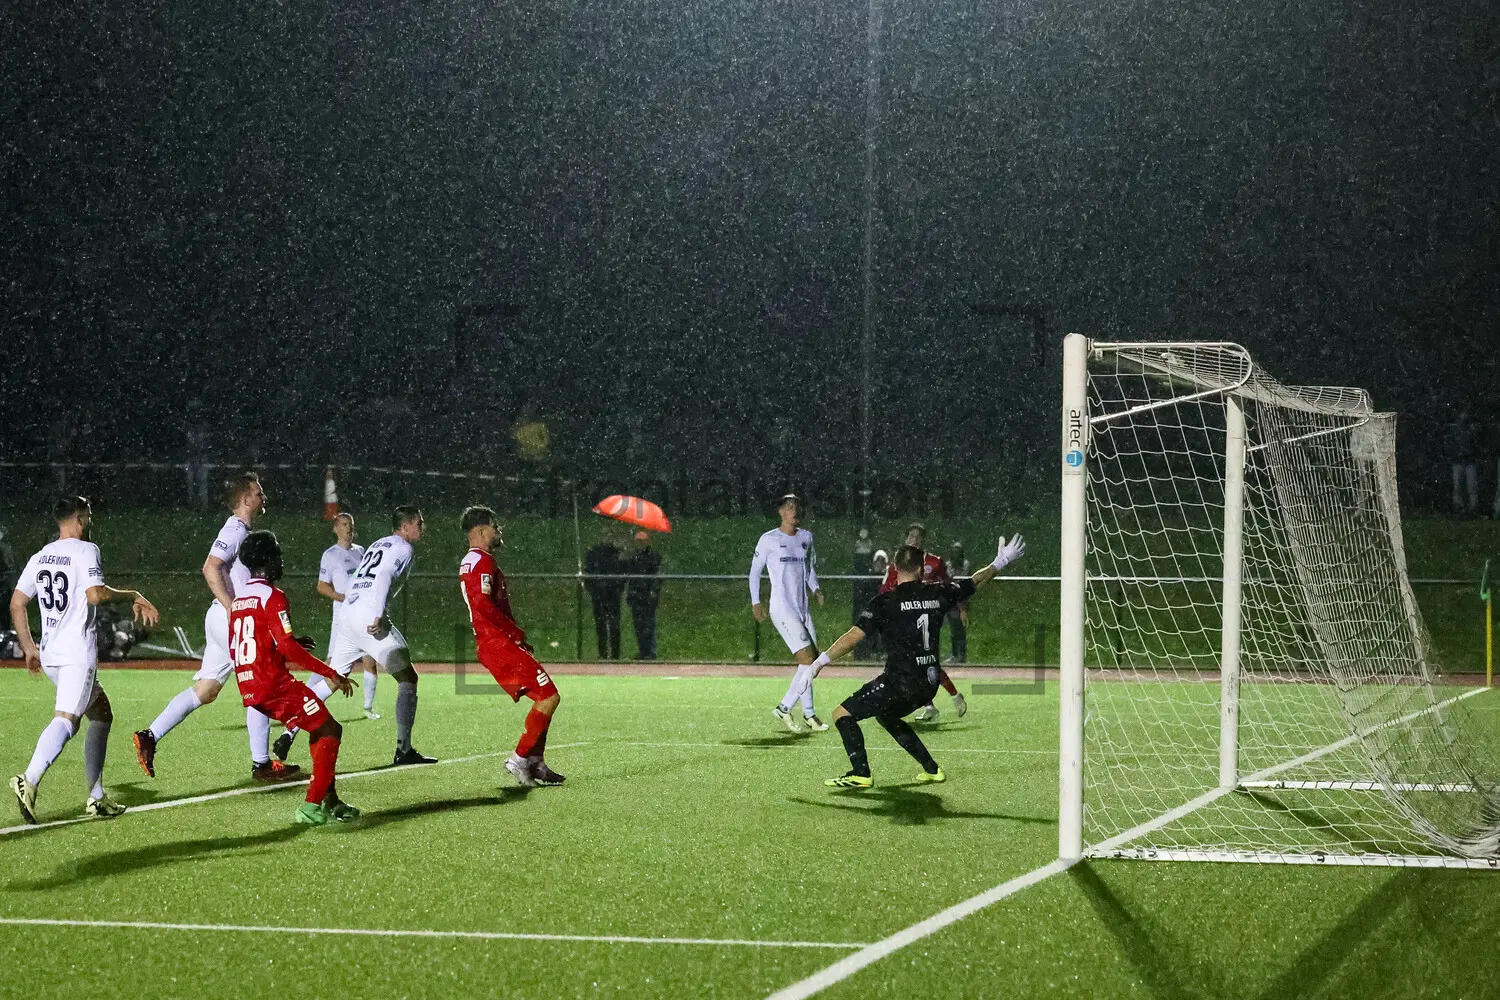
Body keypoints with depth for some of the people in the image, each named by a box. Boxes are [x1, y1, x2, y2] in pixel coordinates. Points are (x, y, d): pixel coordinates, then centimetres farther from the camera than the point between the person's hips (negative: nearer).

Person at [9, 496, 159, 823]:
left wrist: (29, 647, 23)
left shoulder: (40, 557, 16)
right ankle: (29, 781, -42)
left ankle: (97, 797, 15)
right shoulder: (84, 550, -5)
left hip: (49, 655, 8)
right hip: (77, 653, -8)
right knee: (65, 720, -20)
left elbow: (16, 604, 16)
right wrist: (132, 596, -4)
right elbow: (96, 594, -19)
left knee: (102, 714, 20)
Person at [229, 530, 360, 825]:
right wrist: (330, 673, -15)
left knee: (319, 730, 21)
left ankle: (330, 801, 21)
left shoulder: (239, 599, 15)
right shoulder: (272, 596, -11)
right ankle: (311, 806, -11)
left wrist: (294, 643, 24)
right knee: (330, 731, -2)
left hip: (249, 690, 9)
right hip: (275, 685, -9)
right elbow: (287, 648, -19)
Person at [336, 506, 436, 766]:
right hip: (369, 616, -8)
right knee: (407, 678, 0)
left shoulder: (377, 545, 26)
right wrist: (378, 615, -26)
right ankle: (404, 750, -6)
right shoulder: (402, 548, 1)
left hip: (346, 615, 8)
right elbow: (384, 576, -16)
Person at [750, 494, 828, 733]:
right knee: (808, 661, -14)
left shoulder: (806, 537, 12)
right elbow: (755, 571, 3)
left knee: (812, 662, 4)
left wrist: (815, 588, 9)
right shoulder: (769, 540, -4)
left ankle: (808, 715, 15)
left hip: (802, 608, 7)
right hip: (782, 608, -7)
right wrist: (755, 602, -1)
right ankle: (783, 708, -4)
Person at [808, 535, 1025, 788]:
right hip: (929, 683, 7)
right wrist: (1000, 562, 35)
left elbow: (854, 636, -15)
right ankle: (931, 769, 29)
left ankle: (860, 774, -13)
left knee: (843, 714, 1)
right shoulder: (938, 593, 5)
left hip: (899, 682, -7)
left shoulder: (886, 601, -9)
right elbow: (975, 582, 20)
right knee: (885, 716, 31)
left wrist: (820, 661, -12)